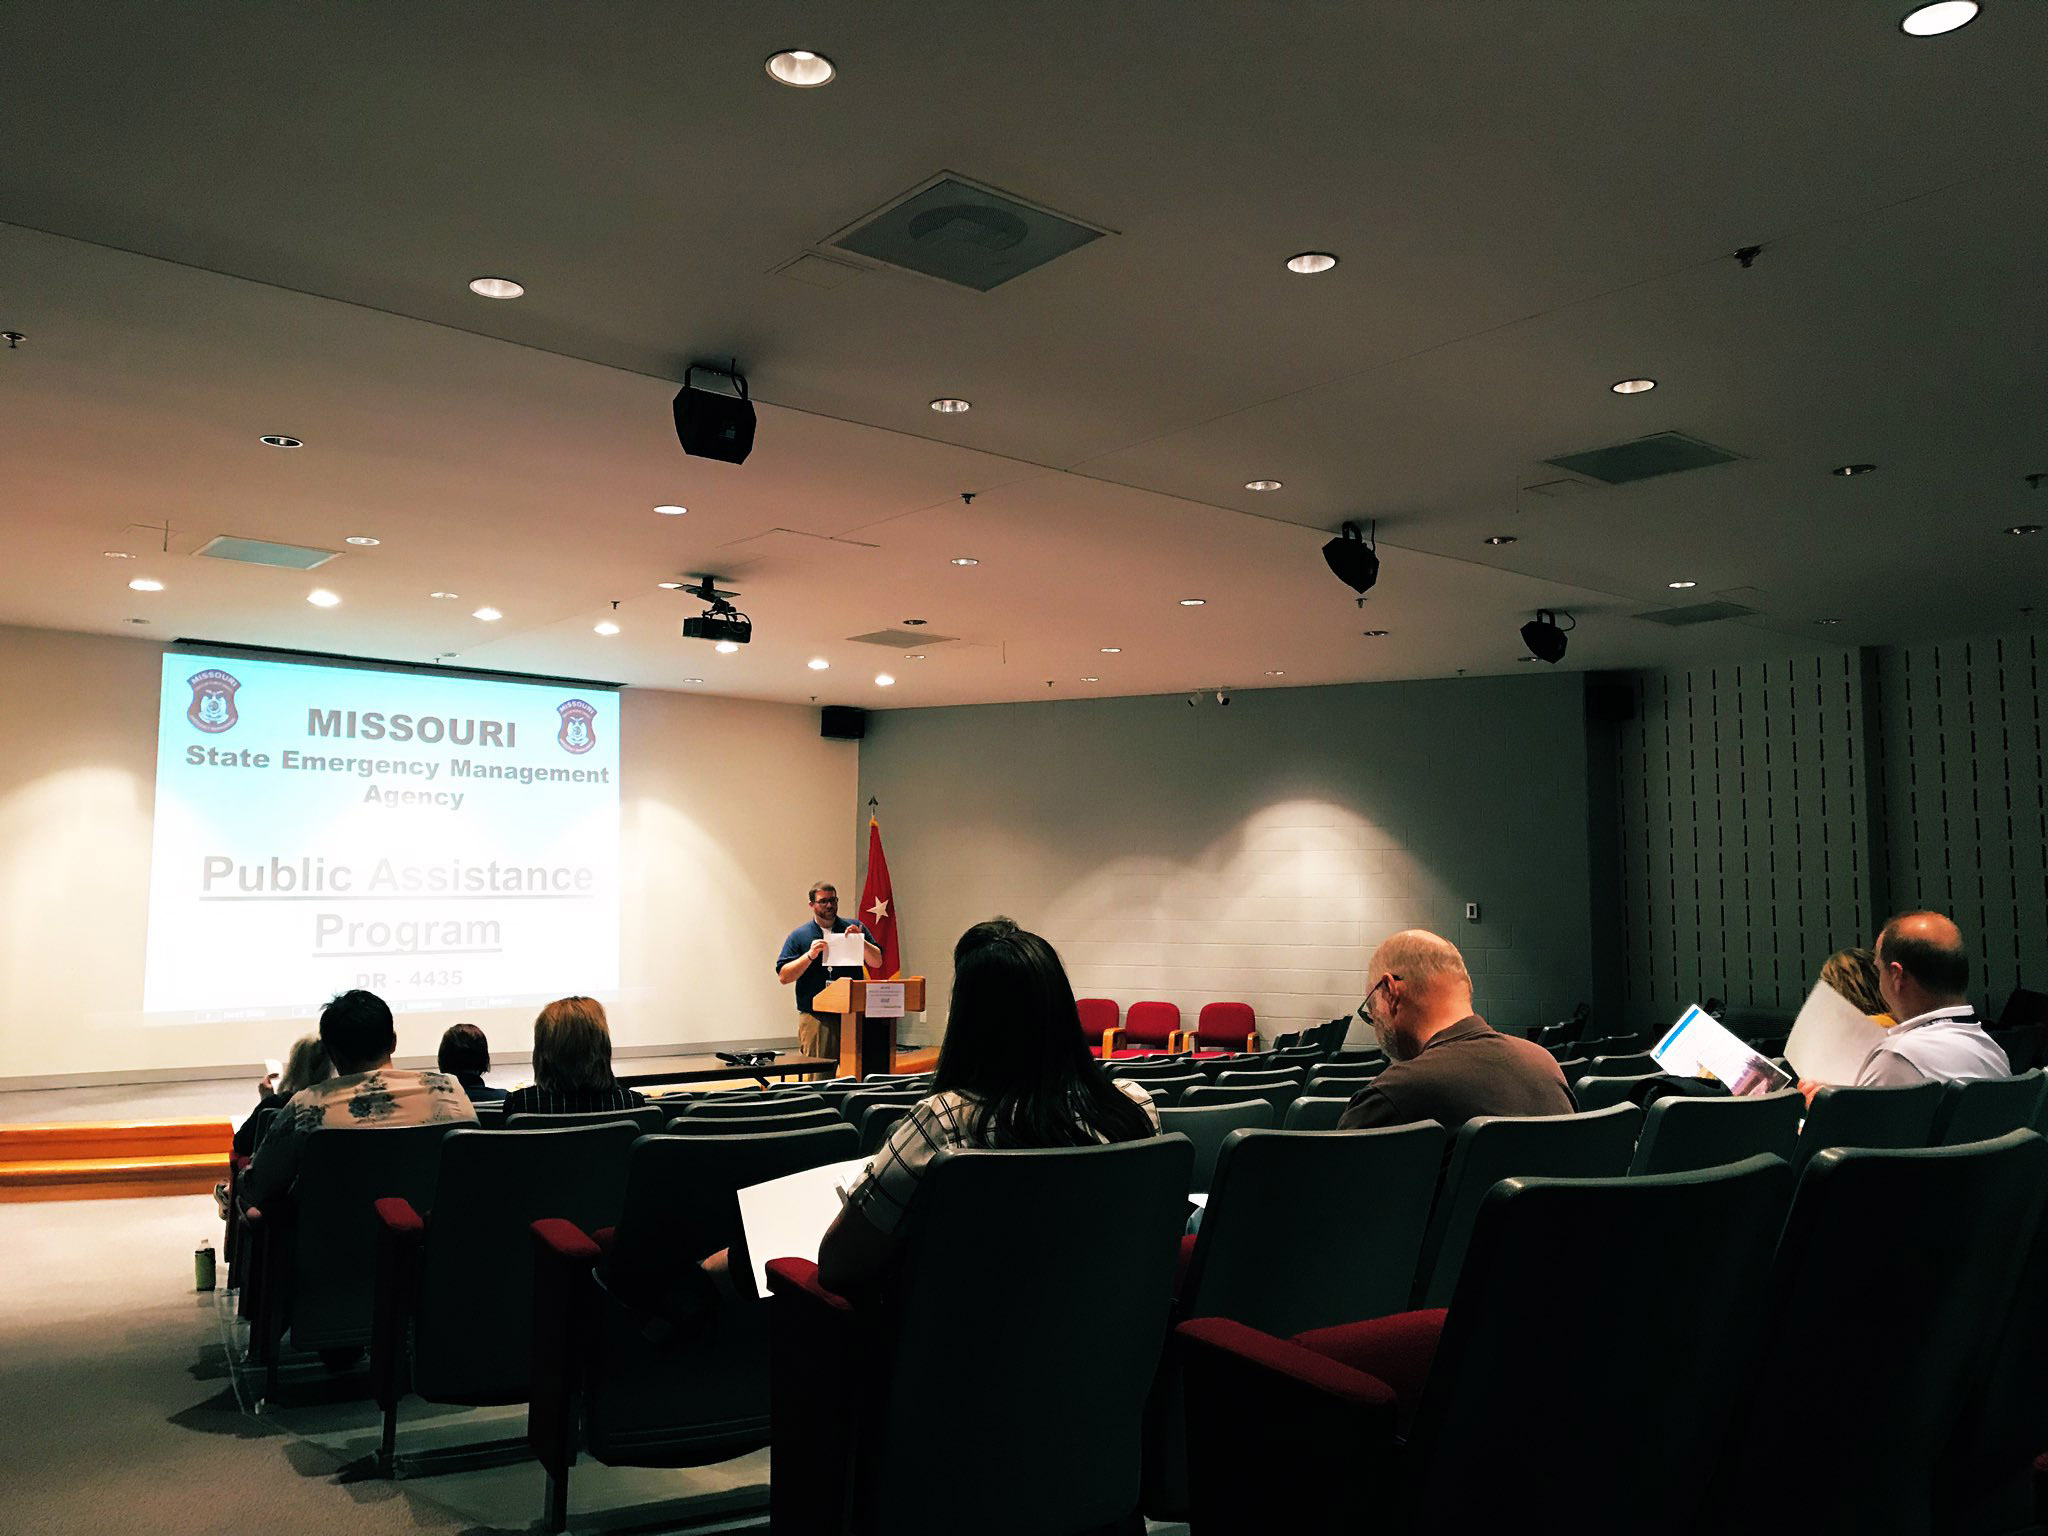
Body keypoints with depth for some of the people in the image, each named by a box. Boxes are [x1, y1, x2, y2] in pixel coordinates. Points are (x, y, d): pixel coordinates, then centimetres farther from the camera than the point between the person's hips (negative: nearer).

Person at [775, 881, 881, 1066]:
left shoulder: (855, 929, 12)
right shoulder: (799, 936, 7)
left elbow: (877, 962, 6)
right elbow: (783, 976, 0)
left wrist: (861, 941, -10)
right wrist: (810, 955, -12)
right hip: (815, 1017, -2)